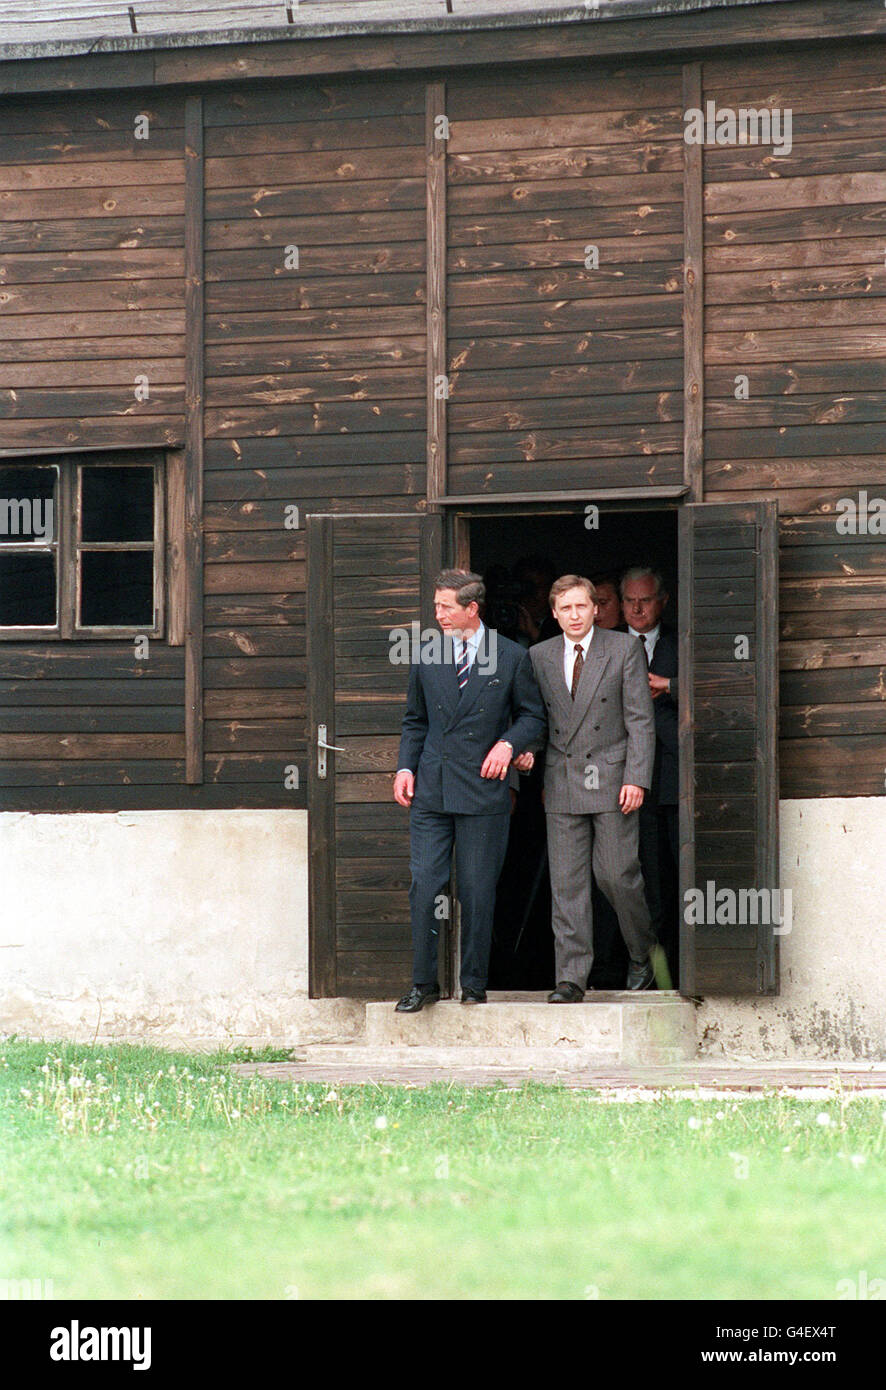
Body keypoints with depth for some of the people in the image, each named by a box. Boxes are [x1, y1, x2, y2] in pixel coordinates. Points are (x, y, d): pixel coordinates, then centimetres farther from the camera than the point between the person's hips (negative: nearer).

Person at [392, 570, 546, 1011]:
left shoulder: (512, 658, 1)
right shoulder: (427, 657, 10)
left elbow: (532, 716, 9)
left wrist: (508, 744, -10)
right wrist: (405, 767, 5)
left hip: (483, 792, -3)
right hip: (431, 792, 3)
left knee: (476, 893, 2)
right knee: (423, 888, -3)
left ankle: (474, 984, 12)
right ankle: (423, 984, 5)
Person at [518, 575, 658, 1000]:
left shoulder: (624, 650, 0)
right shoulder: (538, 657, 9)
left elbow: (641, 720, -3)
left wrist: (636, 777, -11)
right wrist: (524, 749, -5)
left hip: (611, 779, -3)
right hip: (561, 782, 3)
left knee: (615, 874, -3)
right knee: (566, 881, -1)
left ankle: (641, 953, 22)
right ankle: (571, 977, 0)